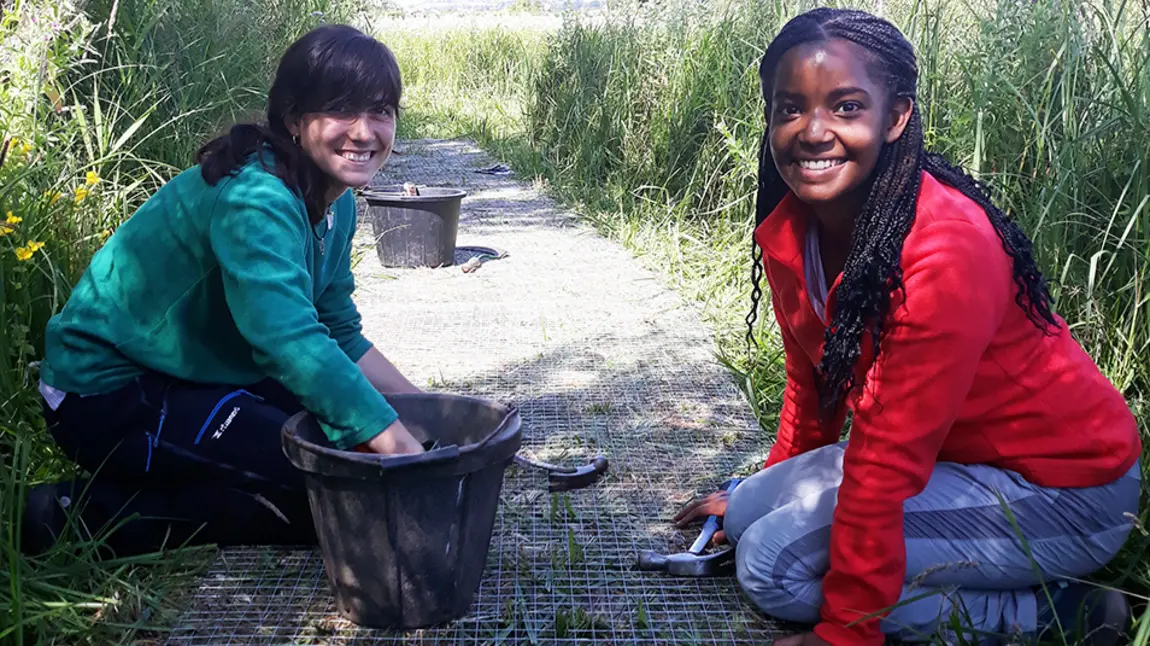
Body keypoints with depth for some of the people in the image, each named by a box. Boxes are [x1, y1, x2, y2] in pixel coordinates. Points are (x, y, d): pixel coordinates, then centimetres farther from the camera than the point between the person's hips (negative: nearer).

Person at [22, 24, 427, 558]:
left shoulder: (336, 204, 1)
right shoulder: (255, 200, -27)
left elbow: (341, 336, 7)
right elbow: (293, 340, -41)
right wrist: (403, 446, -44)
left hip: (197, 377, 10)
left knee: (359, 443, 3)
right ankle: (96, 516, -11)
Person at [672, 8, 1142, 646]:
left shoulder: (945, 252, -31)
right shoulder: (785, 231, -6)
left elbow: (883, 459, -28)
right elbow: (810, 378, 9)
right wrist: (769, 492, 22)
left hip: (1063, 486, -8)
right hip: (944, 452, 8)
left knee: (773, 564, -18)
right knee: (746, 517, 3)